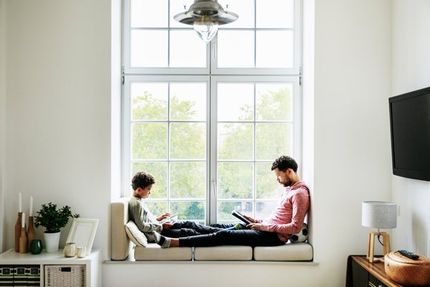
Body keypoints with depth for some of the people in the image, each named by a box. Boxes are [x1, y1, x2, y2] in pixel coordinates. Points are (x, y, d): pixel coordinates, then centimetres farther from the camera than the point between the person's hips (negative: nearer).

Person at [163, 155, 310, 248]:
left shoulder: (300, 193, -13)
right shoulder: (289, 189, 19)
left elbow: (295, 227, -21)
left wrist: (264, 226, -18)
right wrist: (258, 221, 11)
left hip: (273, 237, -10)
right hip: (266, 229, 10)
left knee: (224, 235, -17)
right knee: (222, 229, 2)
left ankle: (175, 242, -18)